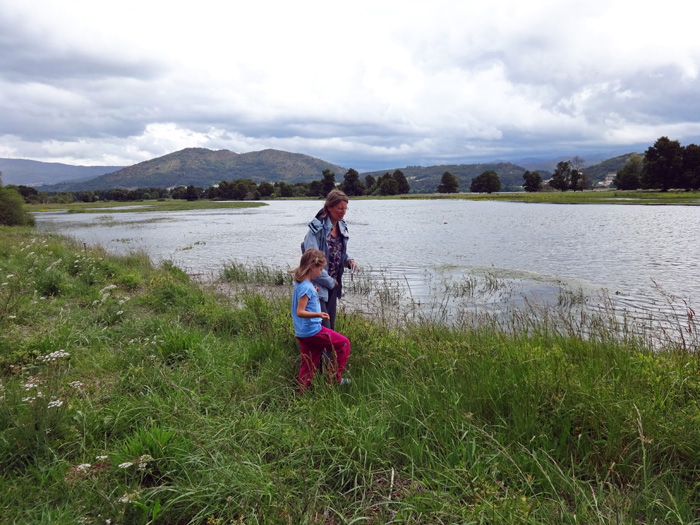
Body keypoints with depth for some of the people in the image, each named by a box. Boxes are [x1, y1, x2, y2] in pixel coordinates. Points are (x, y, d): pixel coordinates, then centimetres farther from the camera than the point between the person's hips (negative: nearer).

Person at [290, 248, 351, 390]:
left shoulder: (299, 283, 9)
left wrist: (313, 292, 26)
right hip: (313, 331, -9)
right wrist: (318, 314, -38)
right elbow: (300, 312, -26)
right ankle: (334, 378, 10)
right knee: (343, 343, 4)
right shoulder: (306, 287, -20)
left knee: (308, 366, 14)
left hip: (303, 333, 9)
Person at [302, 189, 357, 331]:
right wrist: (329, 281, -13)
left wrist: (349, 260, -1)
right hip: (318, 285, -8)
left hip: (333, 283, 8)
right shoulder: (317, 228, -17)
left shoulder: (341, 227, 8)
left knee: (331, 326, 15)